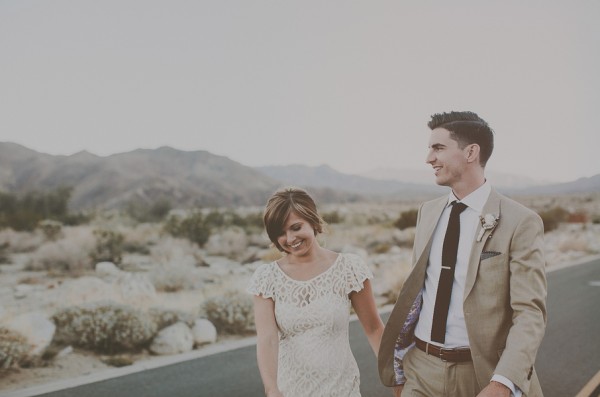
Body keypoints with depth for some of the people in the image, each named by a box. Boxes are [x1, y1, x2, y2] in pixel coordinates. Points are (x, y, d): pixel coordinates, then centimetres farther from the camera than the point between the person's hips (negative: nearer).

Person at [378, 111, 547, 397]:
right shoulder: (427, 212, 5)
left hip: (480, 374, -4)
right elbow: (414, 289, 10)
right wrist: (399, 365, 10)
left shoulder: (521, 222, -12)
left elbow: (529, 312, -16)